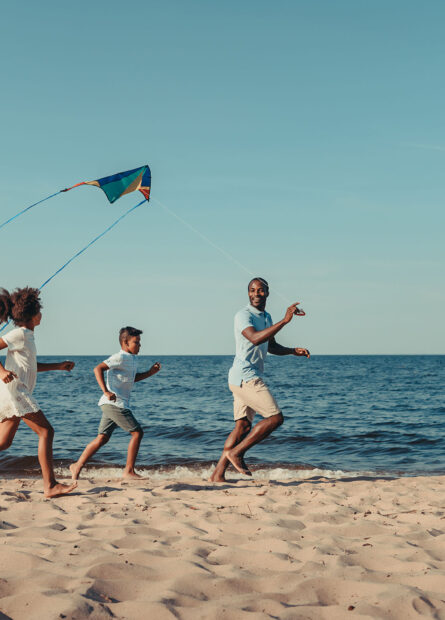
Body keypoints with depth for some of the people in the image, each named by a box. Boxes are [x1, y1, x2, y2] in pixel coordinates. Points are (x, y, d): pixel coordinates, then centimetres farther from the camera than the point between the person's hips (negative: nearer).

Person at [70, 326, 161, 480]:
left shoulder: (131, 359, 18)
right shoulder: (121, 357, -12)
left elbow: (132, 378, 33)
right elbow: (98, 369, -20)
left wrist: (150, 372, 19)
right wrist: (106, 391, -27)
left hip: (112, 405, 10)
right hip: (115, 403, -10)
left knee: (102, 438, 10)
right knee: (137, 432, -7)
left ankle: (77, 466, 12)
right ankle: (129, 471, -3)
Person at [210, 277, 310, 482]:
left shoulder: (266, 317, 19)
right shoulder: (243, 315, -11)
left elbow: (272, 346, 31)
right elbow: (255, 338, -30)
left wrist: (293, 350, 13)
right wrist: (284, 320, -33)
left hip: (250, 378, 9)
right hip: (244, 376, -9)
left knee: (243, 426, 7)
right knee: (275, 417, -11)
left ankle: (218, 473, 6)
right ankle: (236, 452, -6)